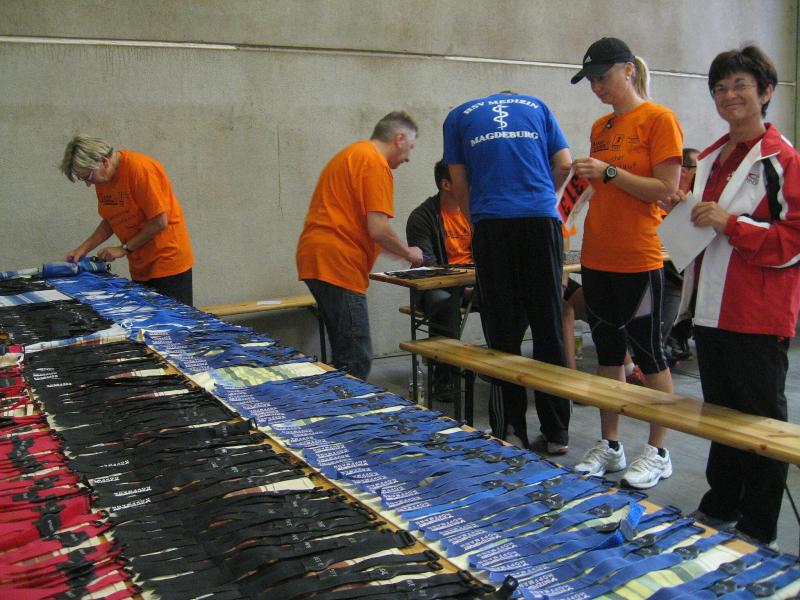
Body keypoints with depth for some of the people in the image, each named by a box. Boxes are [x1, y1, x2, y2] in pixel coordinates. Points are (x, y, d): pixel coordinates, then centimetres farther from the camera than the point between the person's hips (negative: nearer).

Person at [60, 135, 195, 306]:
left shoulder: (140, 169, -19)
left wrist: (125, 249, -13)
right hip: (140, 267, 7)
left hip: (168, 262, -7)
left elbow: (159, 222, -19)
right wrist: (84, 248, 4)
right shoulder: (103, 178, 5)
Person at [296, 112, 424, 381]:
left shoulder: (351, 154, 23)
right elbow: (378, 229, -17)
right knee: (356, 362, -9)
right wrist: (408, 253, 2)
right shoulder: (376, 163, -8)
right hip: (337, 264, -10)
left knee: (345, 356, 16)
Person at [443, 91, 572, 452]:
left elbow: (459, 184, 13)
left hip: (491, 224, -1)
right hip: (541, 219, 1)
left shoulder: (459, 116, 19)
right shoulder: (536, 107, 20)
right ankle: (555, 432, 12)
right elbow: (563, 164, 12)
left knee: (503, 332, 5)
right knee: (548, 327, 6)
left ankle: (510, 431, 7)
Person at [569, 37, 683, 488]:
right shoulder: (600, 127, 14)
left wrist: (609, 171, -17)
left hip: (638, 259, -7)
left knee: (648, 353, 3)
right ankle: (610, 446, 24)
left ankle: (658, 452, 18)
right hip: (597, 256, 7)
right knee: (608, 350, 13)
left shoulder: (658, 119, -7)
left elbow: (667, 190, -14)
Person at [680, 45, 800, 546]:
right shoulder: (708, 159, 15)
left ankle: (759, 529, 18)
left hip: (759, 315, -7)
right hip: (712, 307, 8)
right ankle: (721, 505, 34)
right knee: (720, 411, 18)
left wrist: (729, 224, -21)